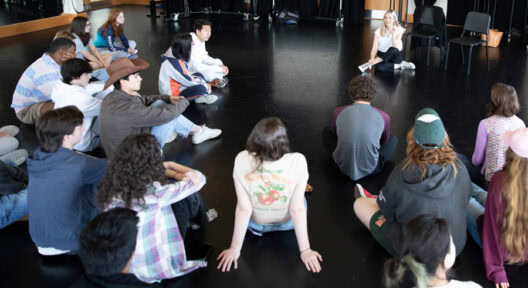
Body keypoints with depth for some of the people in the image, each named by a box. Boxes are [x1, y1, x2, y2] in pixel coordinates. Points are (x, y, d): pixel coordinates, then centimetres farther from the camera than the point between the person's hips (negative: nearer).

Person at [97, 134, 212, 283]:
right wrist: (170, 164, 3)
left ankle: (195, 218, 44)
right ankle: (199, 221, 40)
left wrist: (168, 171, 2)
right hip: (157, 269, -5)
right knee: (189, 195, 5)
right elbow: (198, 179, -11)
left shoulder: (111, 186, -14)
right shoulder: (154, 192, -29)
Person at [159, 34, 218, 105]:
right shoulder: (173, 62, -27)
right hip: (172, 94, -11)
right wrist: (204, 86, -11)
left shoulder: (180, 59, 4)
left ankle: (202, 96, -2)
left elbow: (187, 75, 9)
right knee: (200, 88, -30)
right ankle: (199, 98, 4)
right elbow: (185, 80, -23)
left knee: (199, 75, 17)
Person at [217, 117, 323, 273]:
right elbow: (297, 209, -26)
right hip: (289, 223, -1)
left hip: (255, 225, 1)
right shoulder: (298, 162, -33)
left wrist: (235, 248, -11)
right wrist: (305, 250, -14)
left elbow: (244, 208, -24)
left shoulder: (242, 161, -32)